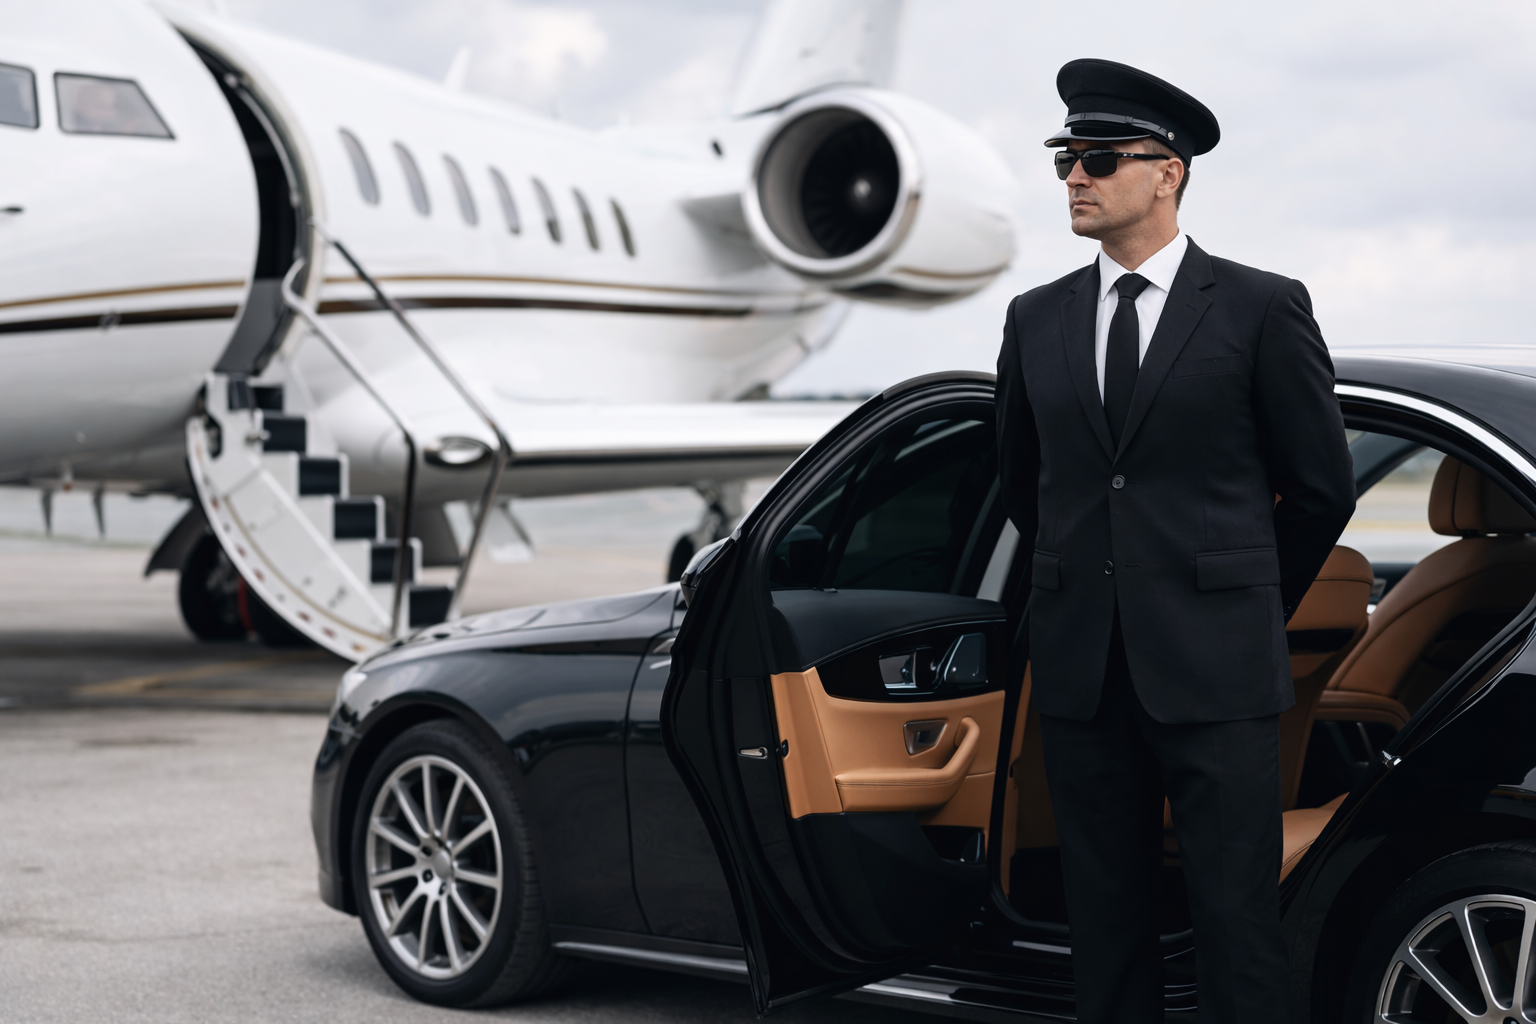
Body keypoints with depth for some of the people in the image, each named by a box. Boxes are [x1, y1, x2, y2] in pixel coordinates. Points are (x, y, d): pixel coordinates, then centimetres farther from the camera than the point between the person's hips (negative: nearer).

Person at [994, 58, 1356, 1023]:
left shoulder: (1262, 309, -2)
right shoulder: (1037, 319, 10)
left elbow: (1321, 487, 5)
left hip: (1214, 672, -4)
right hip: (1081, 670, 4)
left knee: (1237, 919, -2)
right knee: (1107, 920, 9)